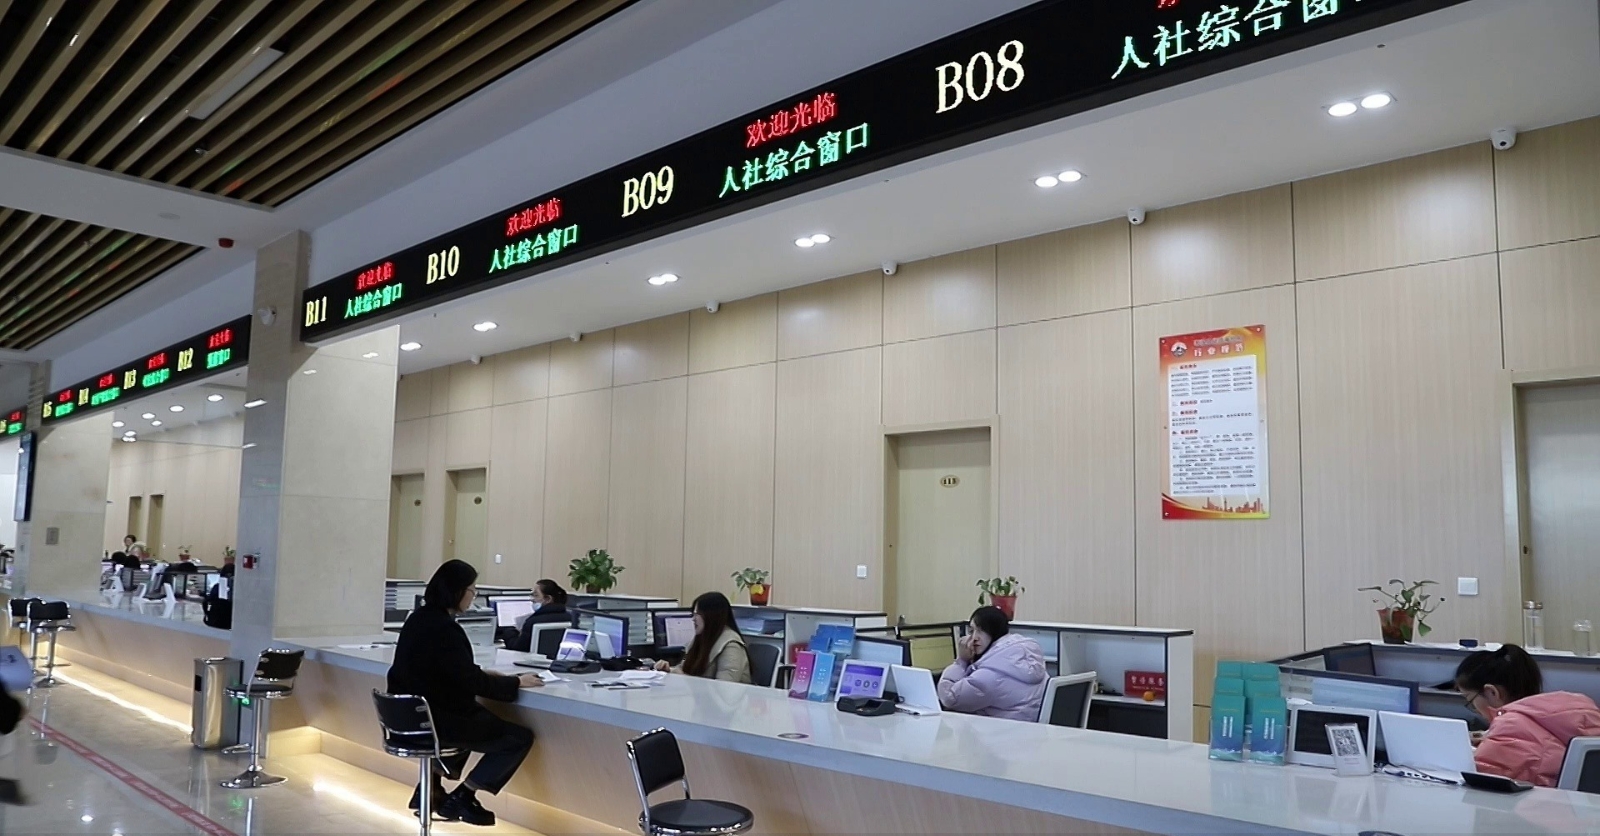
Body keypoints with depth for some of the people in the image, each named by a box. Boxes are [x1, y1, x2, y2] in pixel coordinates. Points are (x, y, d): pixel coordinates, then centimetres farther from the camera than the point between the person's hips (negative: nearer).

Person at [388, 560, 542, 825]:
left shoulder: (420, 617, 6)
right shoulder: (444, 628, -23)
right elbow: (469, 681, -21)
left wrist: (481, 674, 11)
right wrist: (516, 682, -11)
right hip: (434, 718, -10)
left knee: (476, 718, 37)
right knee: (520, 737, -2)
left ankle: (431, 788, 32)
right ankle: (460, 798, 5)